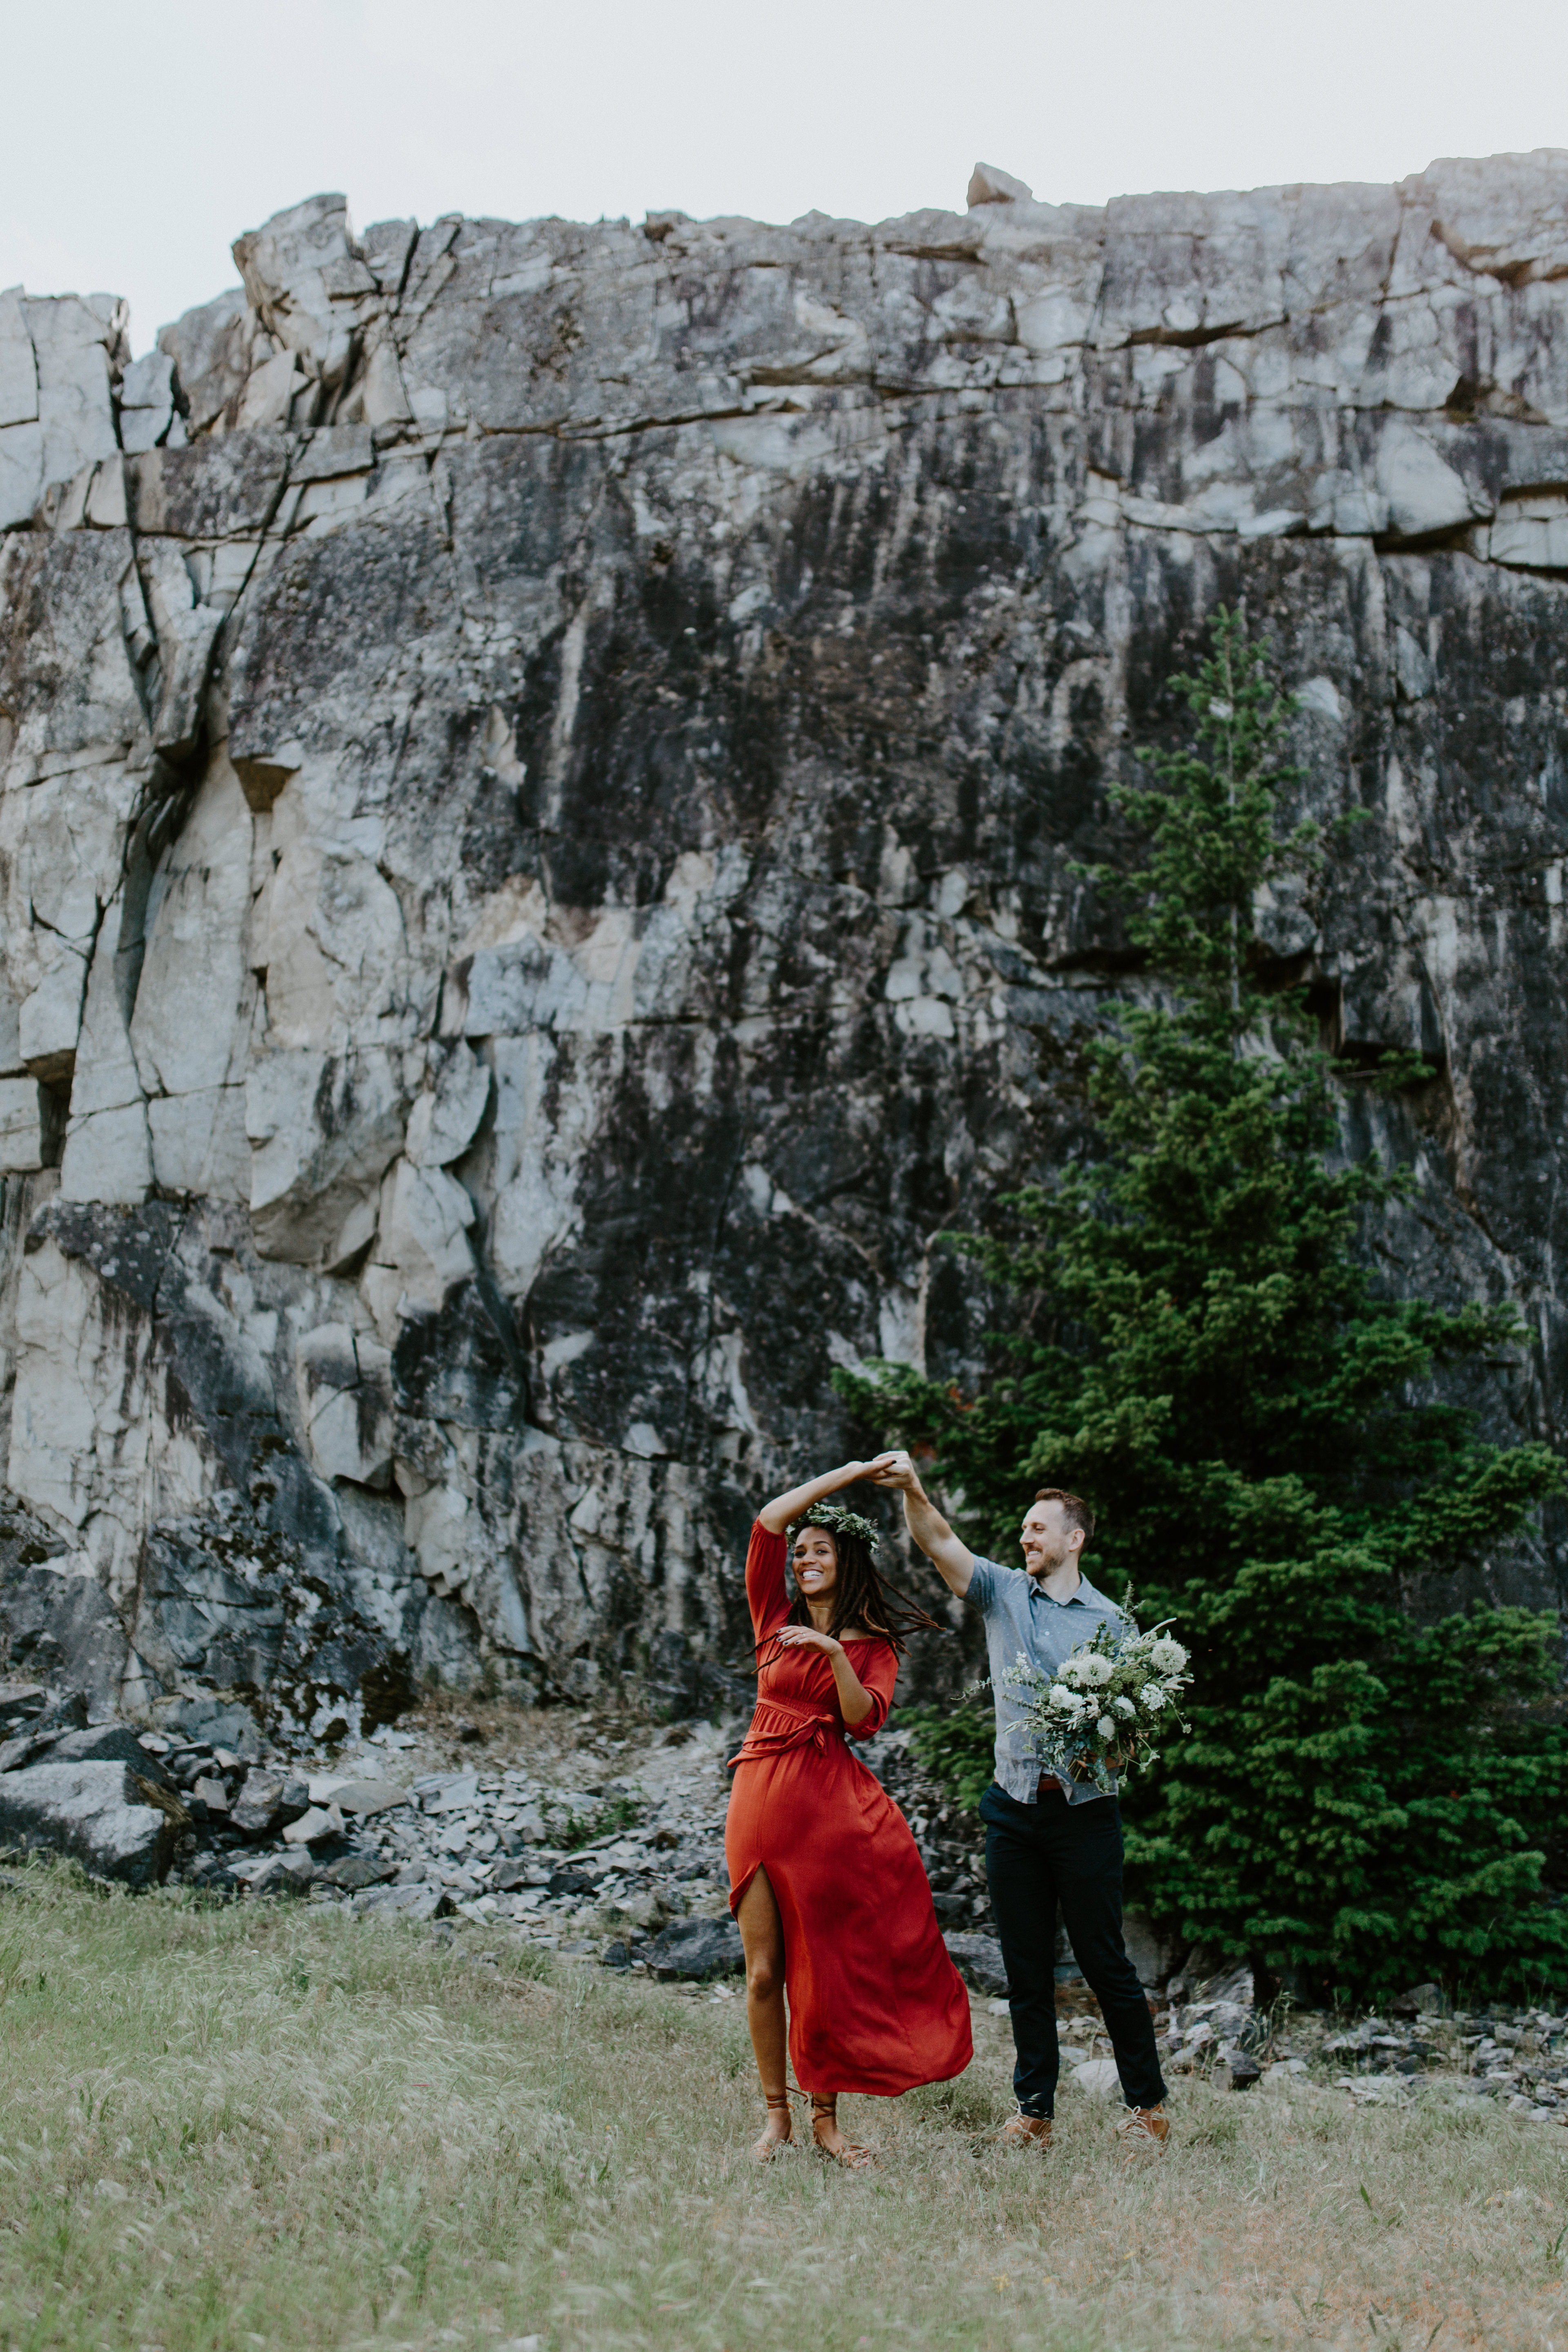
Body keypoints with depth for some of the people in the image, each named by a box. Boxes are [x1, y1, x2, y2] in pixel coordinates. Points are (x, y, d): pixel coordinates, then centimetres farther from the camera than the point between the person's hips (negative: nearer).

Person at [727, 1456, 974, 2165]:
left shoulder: (875, 1643, 9)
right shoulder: (776, 1618, 10)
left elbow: (865, 1719, -7)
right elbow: (770, 1519, 1)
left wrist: (833, 1651, -19)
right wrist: (854, 1471, 4)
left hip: (835, 1804, -1)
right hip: (763, 1796, 1)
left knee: (827, 1965, 1)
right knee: (764, 1972, 2)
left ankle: (825, 2118, 13)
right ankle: (776, 2114, 15)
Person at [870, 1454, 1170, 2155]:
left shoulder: (1109, 1620, 4)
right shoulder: (1003, 1593, 7)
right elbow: (939, 1542, -5)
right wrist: (912, 1490, -23)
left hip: (1083, 1809, -2)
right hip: (1014, 1808, 2)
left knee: (1104, 1960, 2)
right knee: (1025, 1966, 8)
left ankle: (1146, 2104, 16)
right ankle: (1034, 2110, 17)